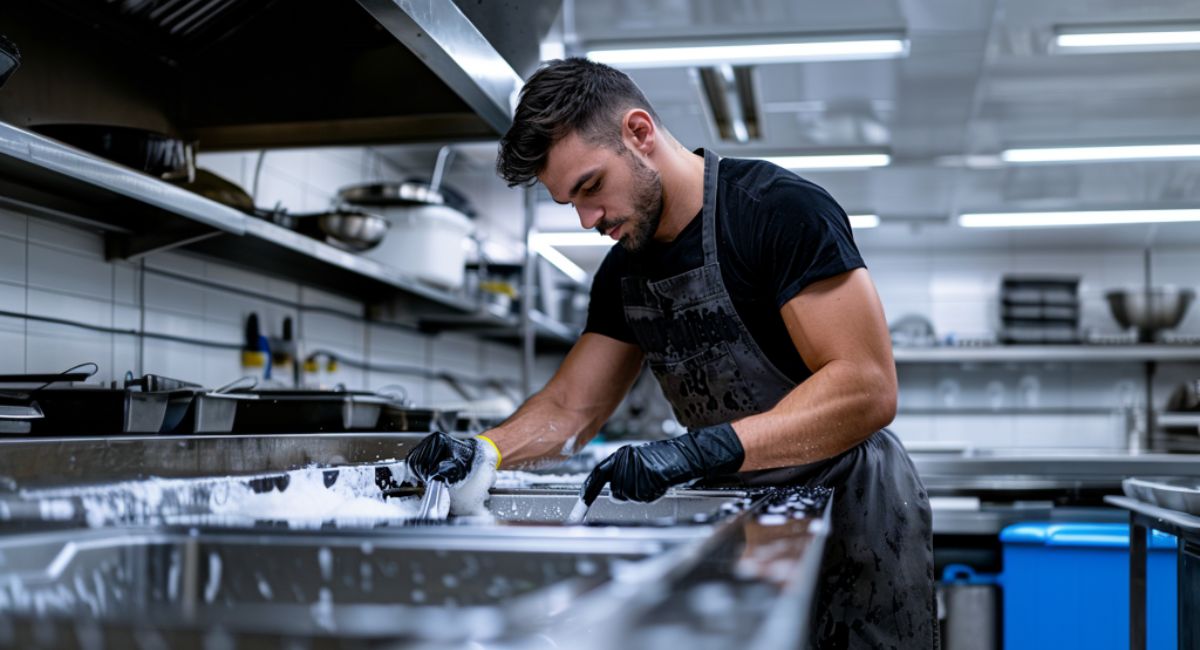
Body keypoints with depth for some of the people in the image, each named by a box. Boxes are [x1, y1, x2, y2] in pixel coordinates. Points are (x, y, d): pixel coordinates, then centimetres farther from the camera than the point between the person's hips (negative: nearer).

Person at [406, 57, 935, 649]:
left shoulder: (779, 210, -19)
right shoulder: (623, 273, 5)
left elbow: (868, 390, -26)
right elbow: (569, 409, 9)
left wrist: (701, 450, -34)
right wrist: (480, 454, -11)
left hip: (850, 509, -6)